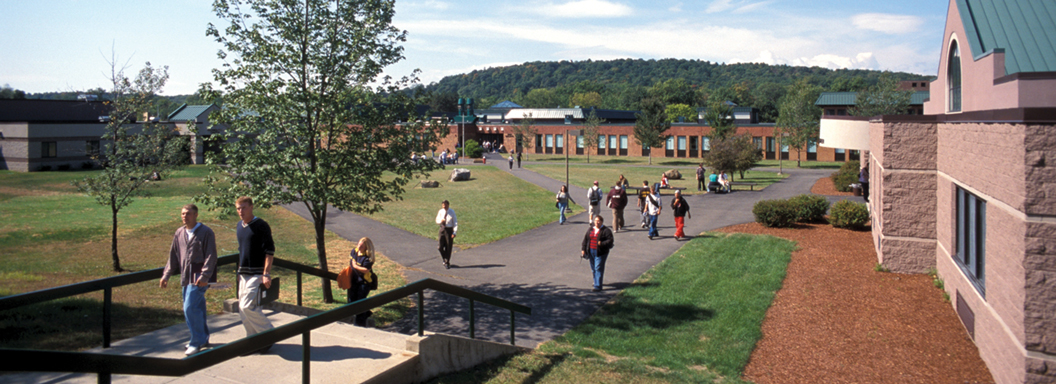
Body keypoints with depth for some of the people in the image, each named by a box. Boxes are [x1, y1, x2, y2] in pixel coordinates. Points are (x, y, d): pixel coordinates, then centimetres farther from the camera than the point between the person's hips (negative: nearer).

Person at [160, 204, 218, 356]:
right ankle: (203, 338, 27)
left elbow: (211, 256, -12)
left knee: (190, 308, -13)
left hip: (199, 277, -7)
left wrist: (204, 276, -19)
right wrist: (166, 275, 14)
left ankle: (197, 342, -5)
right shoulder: (179, 233, 11)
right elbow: (173, 256, 19)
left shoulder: (206, 232, -8)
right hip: (186, 277, 7)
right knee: (196, 309, 14)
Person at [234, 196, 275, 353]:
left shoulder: (261, 225, -11)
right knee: (243, 308, 8)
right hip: (243, 274, 8)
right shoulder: (239, 226, 12)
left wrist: (266, 274, -19)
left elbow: (269, 251, -14)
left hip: (257, 274, -8)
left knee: (248, 306, -14)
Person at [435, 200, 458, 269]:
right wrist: (441, 221, -15)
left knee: (449, 247, 2)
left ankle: (447, 263, 18)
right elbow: (437, 221, 9)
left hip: (449, 230, -3)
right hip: (442, 229, 3)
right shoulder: (440, 212, -1)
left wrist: (454, 232, -14)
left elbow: (455, 223, -6)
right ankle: (444, 259, 32)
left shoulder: (452, 212, -9)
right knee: (441, 247, 4)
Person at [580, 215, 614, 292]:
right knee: (593, 268, 14)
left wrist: (601, 243, -26)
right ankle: (596, 281, 34)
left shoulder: (606, 230, -7)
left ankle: (598, 286, -9)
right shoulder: (590, 229, 10)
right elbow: (585, 239, 13)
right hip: (591, 252, 6)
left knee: (598, 268, -9)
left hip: (600, 253, -6)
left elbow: (610, 240, -12)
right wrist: (583, 249, 9)